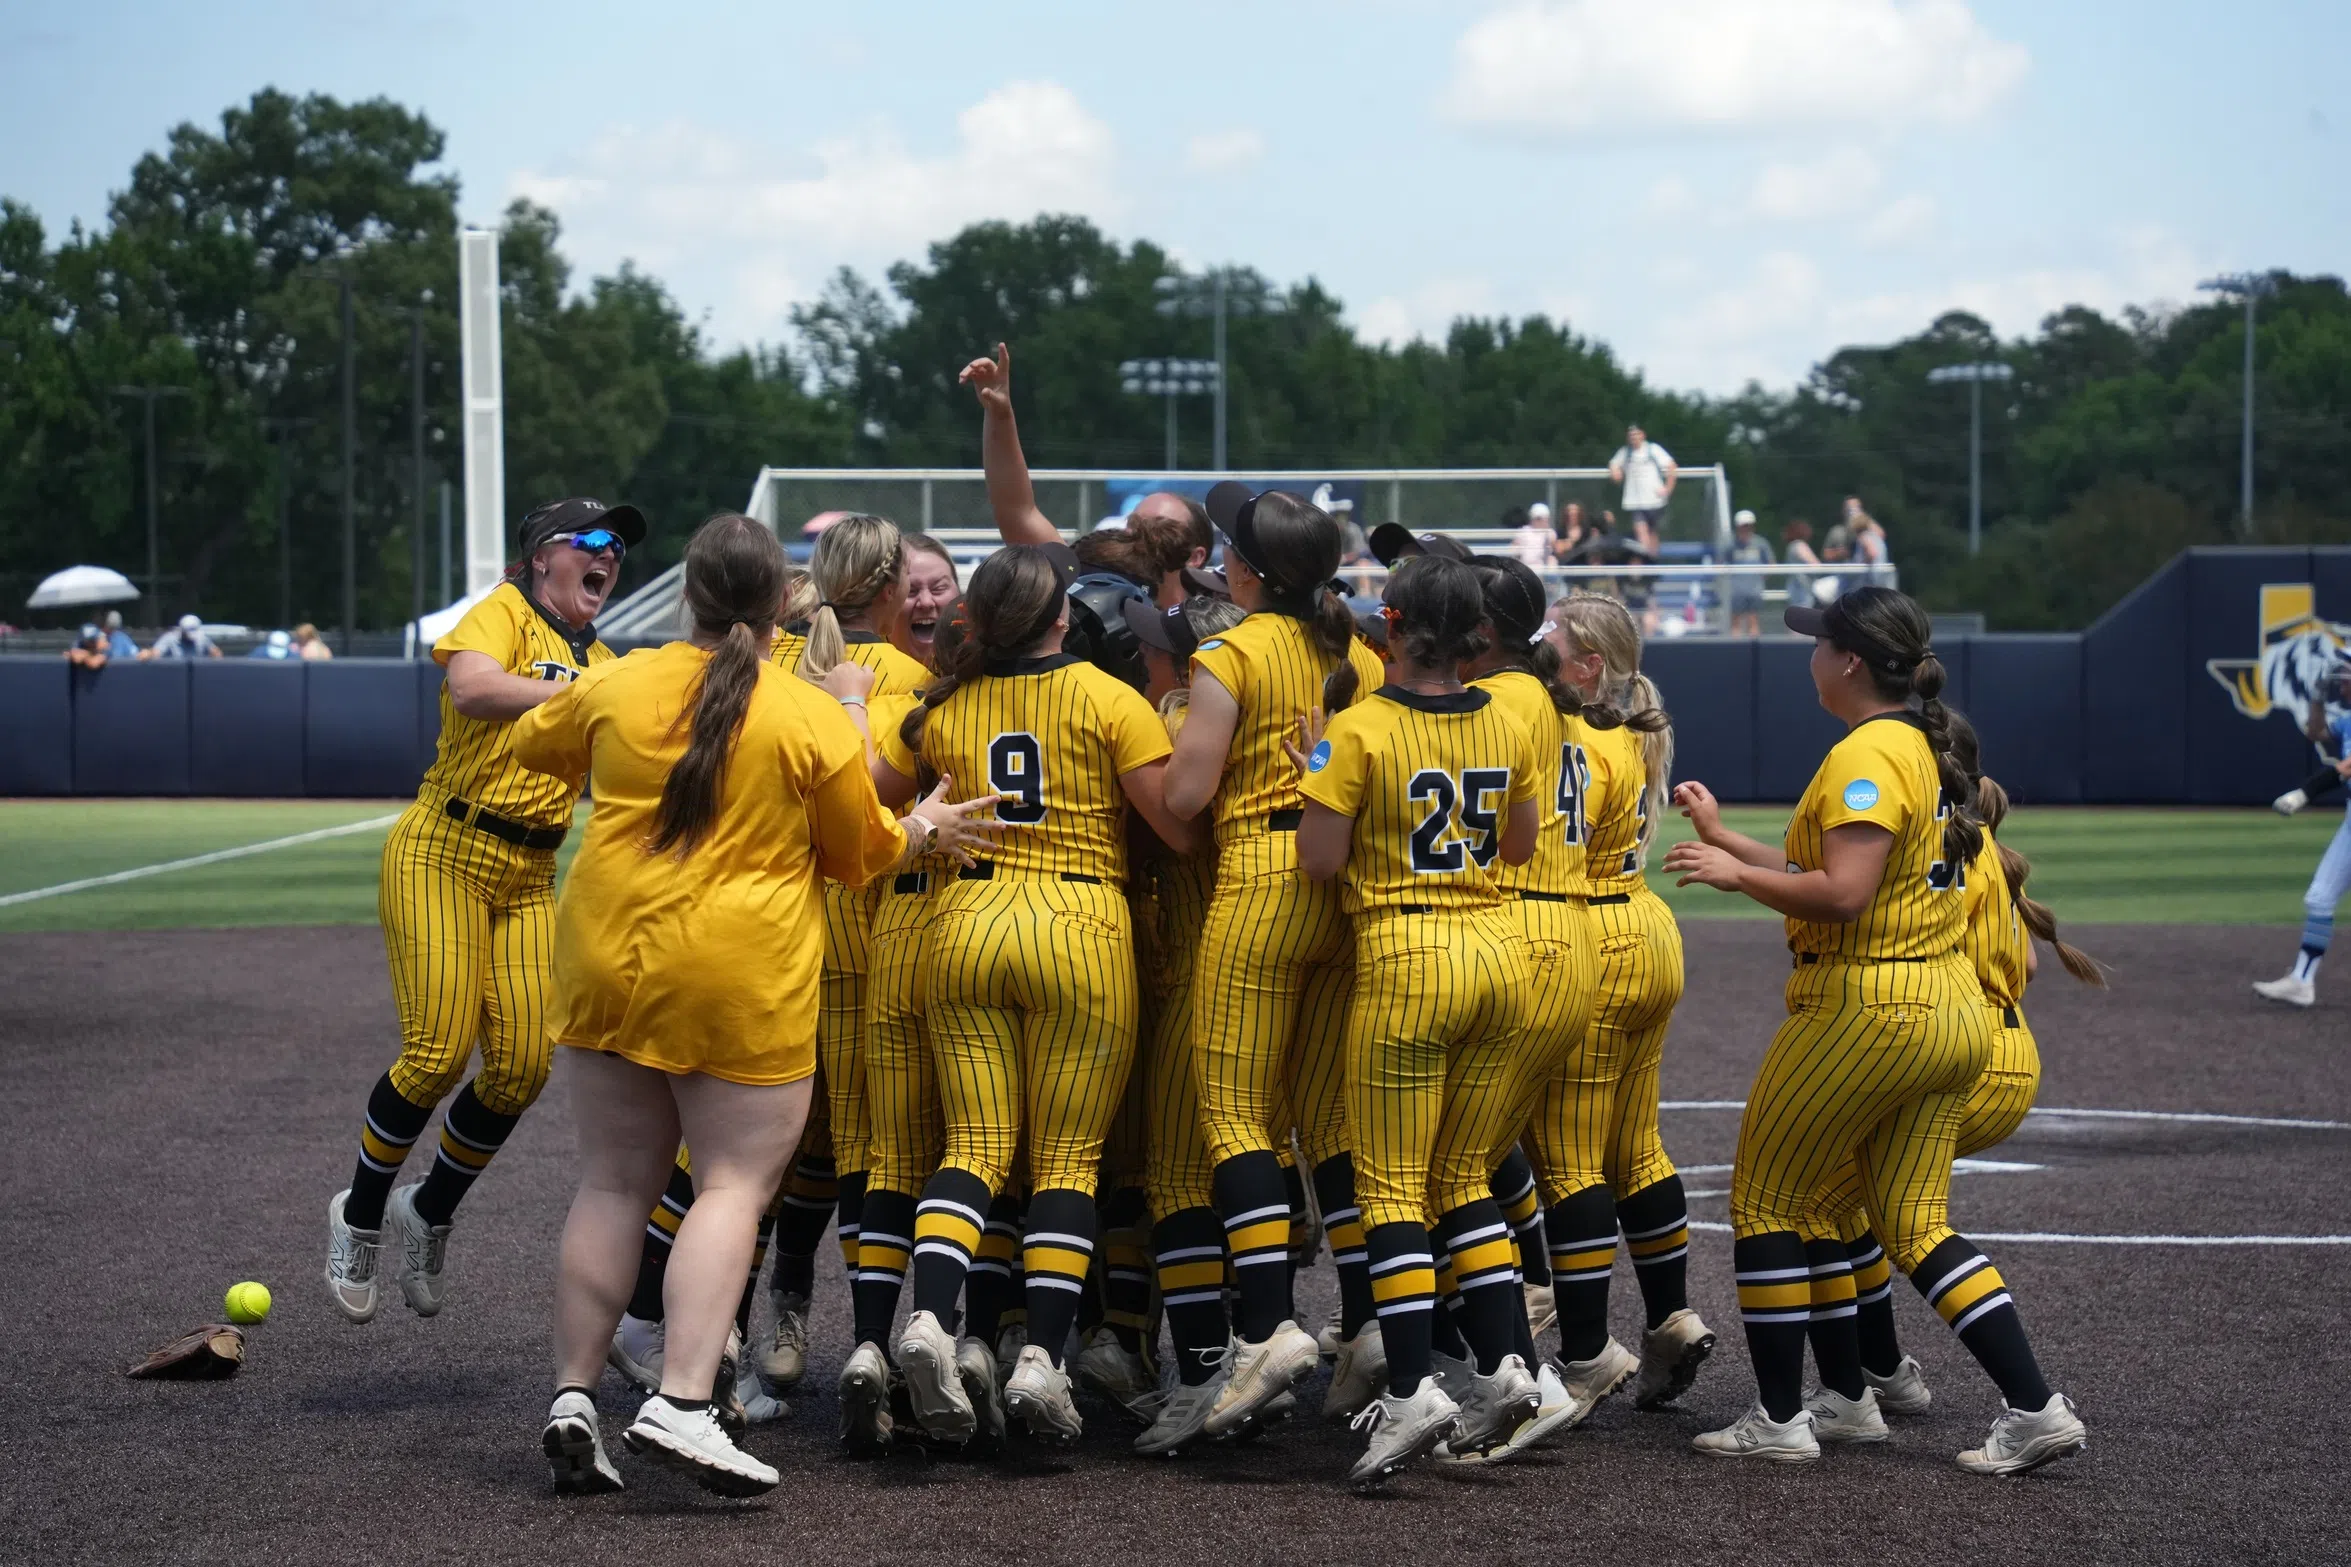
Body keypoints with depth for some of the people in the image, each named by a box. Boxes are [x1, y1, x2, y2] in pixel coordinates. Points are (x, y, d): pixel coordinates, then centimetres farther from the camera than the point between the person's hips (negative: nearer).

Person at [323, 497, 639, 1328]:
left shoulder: (599, 661, 17)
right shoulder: (505, 612, -4)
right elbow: (471, 688, -25)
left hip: (528, 878, 7)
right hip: (444, 853, -6)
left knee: (521, 1065, -5)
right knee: (438, 1054, -13)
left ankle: (428, 1212, 19)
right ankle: (359, 1215, 11)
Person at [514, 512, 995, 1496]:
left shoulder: (616, 687, 1)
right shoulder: (814, 717, -7)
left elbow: (532, 744, 22)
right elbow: (861, 854, 5)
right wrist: (927, 831, 24)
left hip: (606, 962, 4)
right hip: (743, 981, -4)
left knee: (615, 1180, 12)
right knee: (737, 1182, 0)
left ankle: (573, 1401, 10)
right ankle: (681, 1405, -14)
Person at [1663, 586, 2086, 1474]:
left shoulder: (1867, 753, -15)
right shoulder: (1924, 748, 14)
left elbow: (1841, 895, -24)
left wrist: (1733, 874, -12)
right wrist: (1724, 837, 22)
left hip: (1865, 1014, -9)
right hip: (1949, 1011, 9)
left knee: (1766, 1201, 6)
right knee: (1917, 1228, 12)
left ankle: (1779, 1419, 11)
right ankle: (2036, 1409, 3)